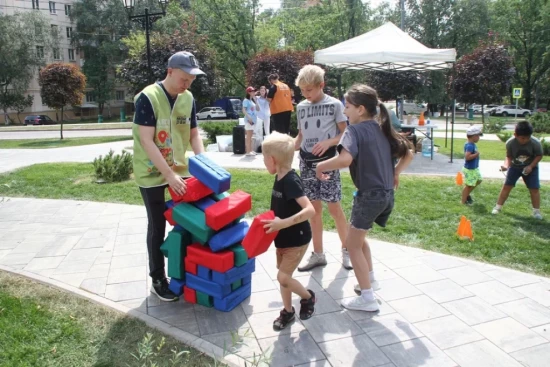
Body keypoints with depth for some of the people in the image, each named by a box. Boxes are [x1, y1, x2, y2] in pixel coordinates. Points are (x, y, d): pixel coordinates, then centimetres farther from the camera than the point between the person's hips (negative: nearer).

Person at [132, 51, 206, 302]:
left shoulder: (188, 99, -1)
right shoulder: (148, 98, -19)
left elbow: (194, 135, 4)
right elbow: (146, 142, -23)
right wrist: (169, 175, -28)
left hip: (179, 170, 5)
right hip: (151, 173, -5)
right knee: (158, 226, 3)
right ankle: (158, 281, 19)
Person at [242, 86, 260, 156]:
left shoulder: (252, 100, 18)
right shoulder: (246, 100, -6)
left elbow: (258, 109, 15)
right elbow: (244, 110, -15)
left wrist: (255, 100, 7)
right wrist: (249, 118, -24)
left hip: (254, 120, 8)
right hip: (249, 120, -8)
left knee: (250, 136, 11)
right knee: (248, 136, -9)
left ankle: (250, 150, 15)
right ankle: (248, 151, -9)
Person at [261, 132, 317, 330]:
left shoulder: (290, 181, -26)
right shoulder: (280, 178, 1)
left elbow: (310, 210, -36)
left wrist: (284, 223, -39)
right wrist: (273, 222, 3)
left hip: (297, 239, -8)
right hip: (284, 237, 8)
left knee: (283, 278, -4)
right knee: (283, 276, 14)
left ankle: (308, 297, 22)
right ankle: (287, 311, 31)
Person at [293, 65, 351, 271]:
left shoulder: (334, 104, -2)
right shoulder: (301, 107, 10)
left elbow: (345, 133, -2)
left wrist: (328, 142, -18)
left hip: (327, 161, -4)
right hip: (306, 162, 4)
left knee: (334, 207, -1)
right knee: (314, 208, 8)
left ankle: (346, 250, 17)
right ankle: (318, 254, 17)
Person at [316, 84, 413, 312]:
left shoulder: (354, 130, -12)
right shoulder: (382, 129, 11)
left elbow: (345, 159, -31)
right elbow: (408, 154, 16)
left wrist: (321, 166, -17)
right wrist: (395, 174, 19)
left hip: (369, 195, -8)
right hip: (387, 195, 8)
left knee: (352, 245, 6)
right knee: (358, 237, 26)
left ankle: (367, 298, 9)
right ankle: (370, 279, 37)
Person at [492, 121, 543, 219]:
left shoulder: (535, 143, -27)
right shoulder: (510, 143, -26)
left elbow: (539, 156, -11)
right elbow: (509, 157, -12)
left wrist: (530, 166, -21)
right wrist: (506, 165, -32)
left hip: (530, 167, 0)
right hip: (515, 167, 1)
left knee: (534, 189, -2)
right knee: (507, 186, 0)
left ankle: (536, 211, 12)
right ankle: (498, 207, 11)